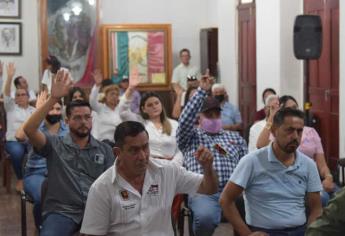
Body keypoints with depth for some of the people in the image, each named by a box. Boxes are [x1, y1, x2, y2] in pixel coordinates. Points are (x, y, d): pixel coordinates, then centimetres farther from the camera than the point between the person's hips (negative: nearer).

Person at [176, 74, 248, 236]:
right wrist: (202, 91, -6)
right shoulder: (190, 137, 18)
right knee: (205, 218, -36)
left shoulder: (235, 137, 27)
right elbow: (185, 120, -3)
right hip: (203, 193, -2)